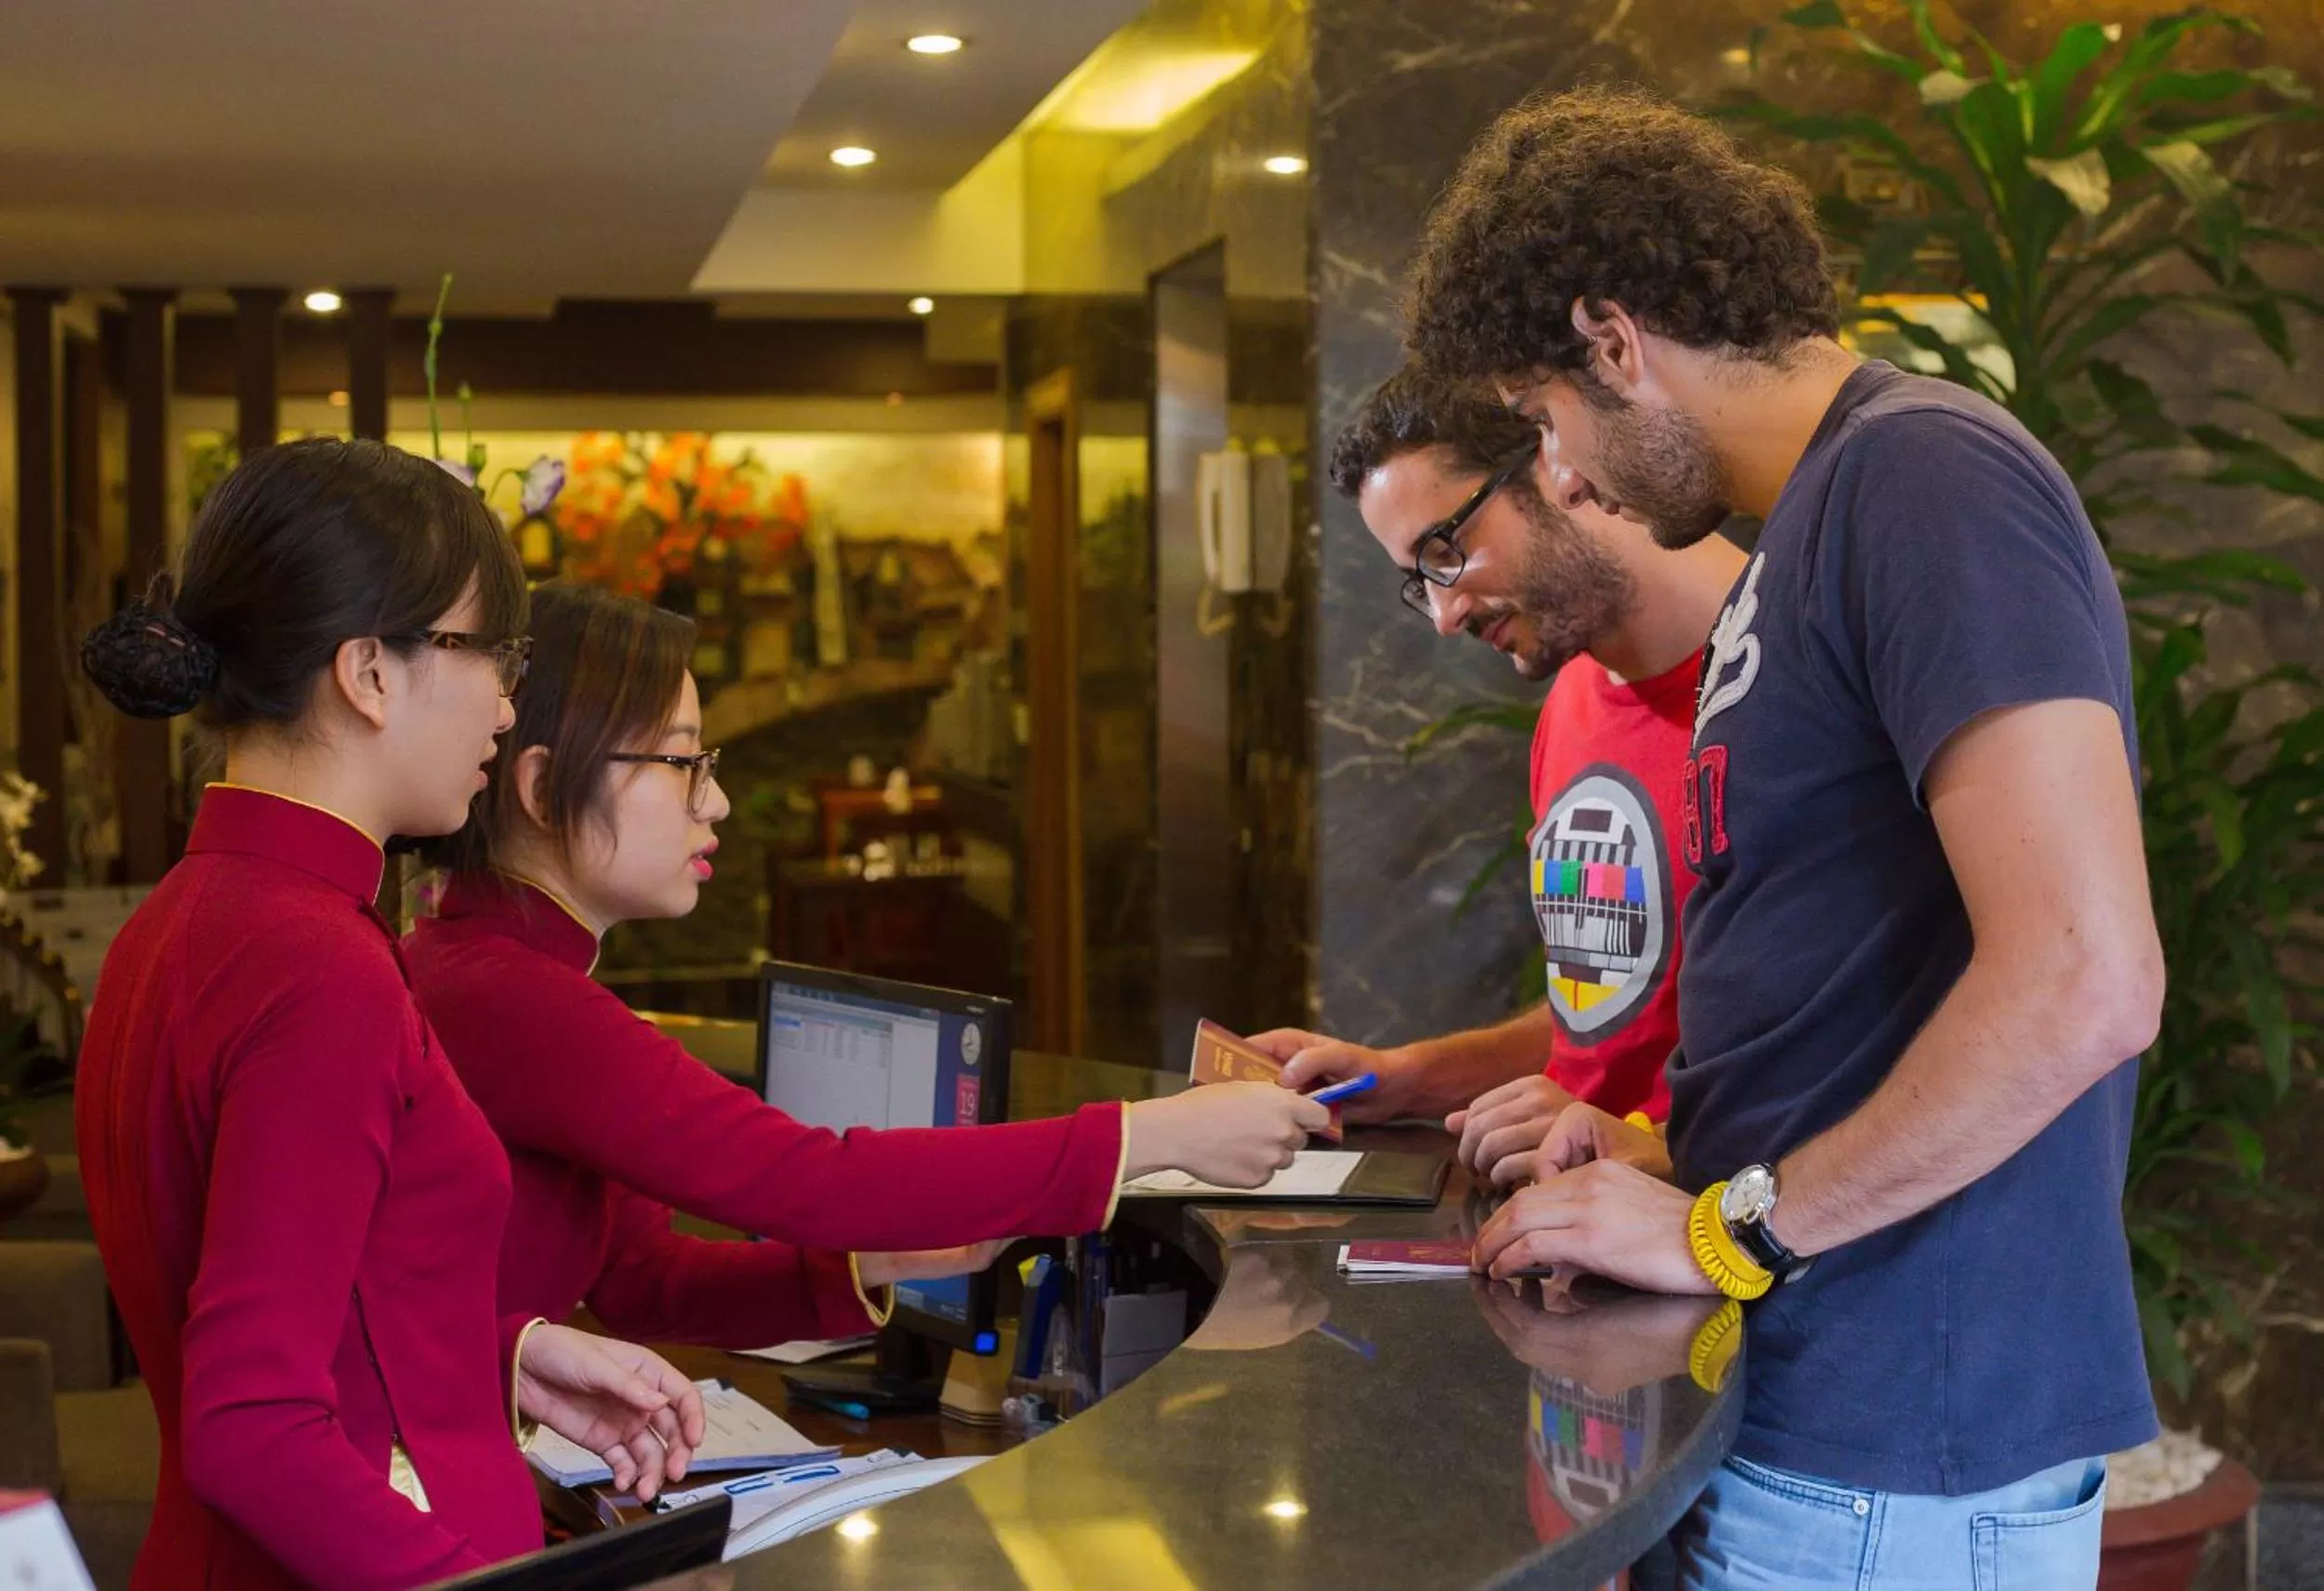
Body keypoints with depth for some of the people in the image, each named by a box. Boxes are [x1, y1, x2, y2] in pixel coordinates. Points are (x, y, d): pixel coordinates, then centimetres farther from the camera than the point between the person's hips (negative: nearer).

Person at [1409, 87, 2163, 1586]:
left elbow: (2083, 981, -24)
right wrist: (1689, 1157, 9)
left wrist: (1724, 1227, -15)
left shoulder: (1925, 476, -15)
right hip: (1801, 1391, 8)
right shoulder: (1813, 528, 14)